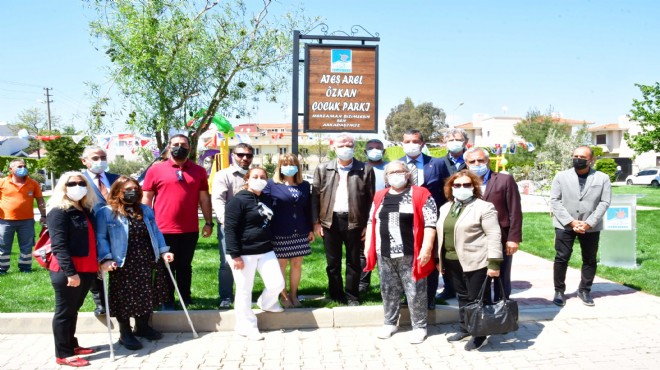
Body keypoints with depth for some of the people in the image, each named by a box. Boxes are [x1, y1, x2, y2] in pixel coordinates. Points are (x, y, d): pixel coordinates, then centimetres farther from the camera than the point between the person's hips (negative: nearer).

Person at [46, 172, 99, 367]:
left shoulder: (85, 210, 13)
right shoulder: (58, 211, -11)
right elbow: (59, 245, -19)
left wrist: (100, 261, 15)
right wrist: (70, 272, -24)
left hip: (86, 270, 8)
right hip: (67, 272, -8)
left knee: (73, 310, 19)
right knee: (64, 312, 2)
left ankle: (71, 344, 31)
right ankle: (63, 354, 11)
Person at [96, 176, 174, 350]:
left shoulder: (146, 211, 13)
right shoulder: (106, 213, -5)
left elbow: (155, 232, 16)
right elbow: (100, 238, -8)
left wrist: (163, 250, 7)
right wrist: (105, 259, -19)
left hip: (148, 263, 5)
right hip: (123, 266, -5)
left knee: (147, 295, 13)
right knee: (125, 299, 2)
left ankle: (143, 326, 33)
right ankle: (125, 334, 19)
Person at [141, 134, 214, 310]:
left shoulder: (199, 171, 6)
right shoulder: (155, 169, -1)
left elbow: (204, 198, 9)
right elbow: (146, 199, 1)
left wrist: (209, 222, 6)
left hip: (190, 230, 2)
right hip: (164, 230, -2)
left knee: (185, 266, 15)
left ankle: (186, 299, 26)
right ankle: (167, 301, 22)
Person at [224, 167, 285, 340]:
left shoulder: (266, 199, 13)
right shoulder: (238, 200, -11)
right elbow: (230, 229, -15)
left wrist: (270, 244, 24)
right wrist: (235, 255, -18)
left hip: (265, 251, 7)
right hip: (244, 253, -7)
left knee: (277, 284, 1)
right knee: (245, 291, 3)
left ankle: (267, 303, 34)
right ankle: (246, 326, 18)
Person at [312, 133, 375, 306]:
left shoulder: (365, 170, 0)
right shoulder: (323, 169, 5)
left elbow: (371, 199, 0)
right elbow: (315, 196, 6)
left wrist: (368, 225, -4)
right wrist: (316, 222, 0)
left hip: (354, 221, -1)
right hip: (330, 221, 1)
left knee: (354, 261, 7)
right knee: (333, 261, 9)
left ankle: (352, 296, 20)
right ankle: (336, 296, 22)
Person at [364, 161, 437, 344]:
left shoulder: (421, 195, -4)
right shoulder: (379, 197, 12)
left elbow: (430, 224, -8)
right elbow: (372, 222, 17)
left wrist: (426, 248, -15)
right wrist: (367, 246, 12)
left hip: (410, 255, -4)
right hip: (385, 254, 5)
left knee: (415, 292, 3)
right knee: (388, 290, 15)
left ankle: (419, 326, 17)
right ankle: (389, 323, 29)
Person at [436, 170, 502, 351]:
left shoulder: (483, 207, -9)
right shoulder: (445, 208, 13)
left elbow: (493, 235, -13)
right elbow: (441, 234, 18)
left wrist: (494, 263, -18)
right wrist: (439, 259, 18)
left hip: (475, 262, -6)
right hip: (452, 262, 7)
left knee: (476, 298, 1)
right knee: (462, 297, 16)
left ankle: (479, 334, 14)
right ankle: (464, 328, 28)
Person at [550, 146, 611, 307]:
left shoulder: (602, 178, 2)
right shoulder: (561, 176, 2)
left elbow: (604, 202, -4)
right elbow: (555, 201, -5)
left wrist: (588, 223, -14)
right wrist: (571, 222, -14)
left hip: (591, 226, 1)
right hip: (565, 225, -1)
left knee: (590, 260, 9)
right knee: (561, 258, 0)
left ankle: (584, 290, 25)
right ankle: (559, 291, 12)